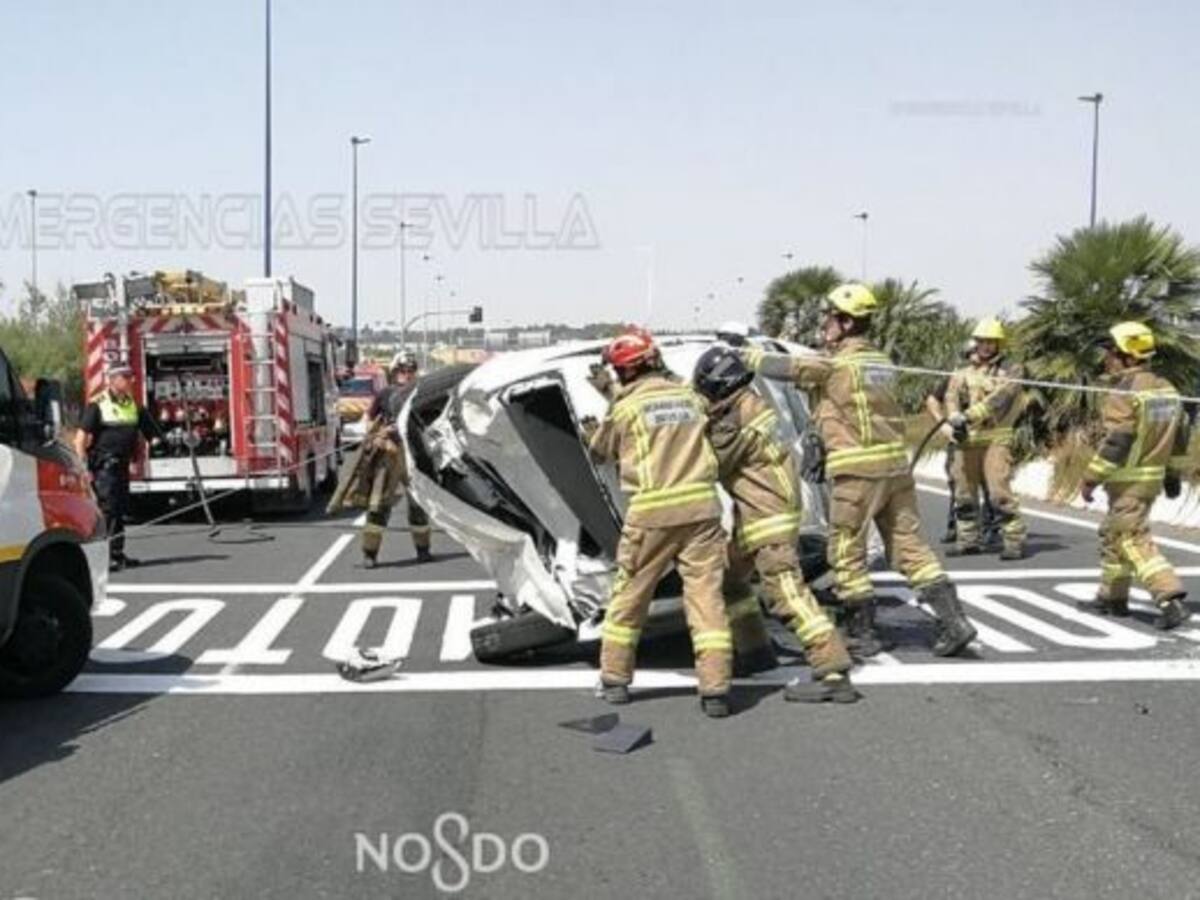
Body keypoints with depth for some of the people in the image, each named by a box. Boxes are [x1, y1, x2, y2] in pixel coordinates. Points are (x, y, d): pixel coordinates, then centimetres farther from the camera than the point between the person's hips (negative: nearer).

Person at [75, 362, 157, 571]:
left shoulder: (134, 405, 11)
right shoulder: (98, 405, -8)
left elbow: (150, 433, 20)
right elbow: (81, 438, -10)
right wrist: (84, 468, -16)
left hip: (122, 465, 7)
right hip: (103, 466, -7)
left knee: (121, 509, 12)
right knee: (107, 509, -11)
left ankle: (117, 554, 21)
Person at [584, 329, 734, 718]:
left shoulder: (626, 408, -1)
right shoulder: (690, 396, 9)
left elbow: (602, 451, 13)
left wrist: (592, 432, 37)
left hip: (652, 513, -2)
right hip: (701, 506, 3)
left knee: (629, 594, 13)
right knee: (706, 595, 2)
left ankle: (615, 679, 24)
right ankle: (715, 688, -2)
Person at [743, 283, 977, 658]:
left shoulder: (836, 364, -10)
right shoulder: (881, 362, 14)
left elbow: (788, 368, -8)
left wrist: (751, 356, 5)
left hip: (858, 471, -7)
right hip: (896, 464, 8)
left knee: (847, 554, 5)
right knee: (909, 546, 11)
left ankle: (862, 634, 10)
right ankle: (954, 620, 7)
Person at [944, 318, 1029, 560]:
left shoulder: (1011, 371, 2)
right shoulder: (963, 372, 16)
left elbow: (999, 398, -14)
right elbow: (952, 396, -1)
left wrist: (971, 415, -24)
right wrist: (955, 417, -22)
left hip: (995, 438, -5)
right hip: (966, 439, 5)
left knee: (999, 491, -14)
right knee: (964, 493, 10)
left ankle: (1014, 540, -8)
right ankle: (968, 539, 21)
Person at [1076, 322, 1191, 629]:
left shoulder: (1125, 393, -17)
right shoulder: (1166, 389, 10)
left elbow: (1116, 443, -21)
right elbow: (1180, 437, 16)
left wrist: (1091, 478, -15)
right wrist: (1173, 474, 25)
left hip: (1128, 480, -9)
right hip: (1154, 476, 9)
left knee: (1134, 541, -8)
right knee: (1113, 534, 19)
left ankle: (1171, 600, -17)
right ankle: (1112, 597, 26)